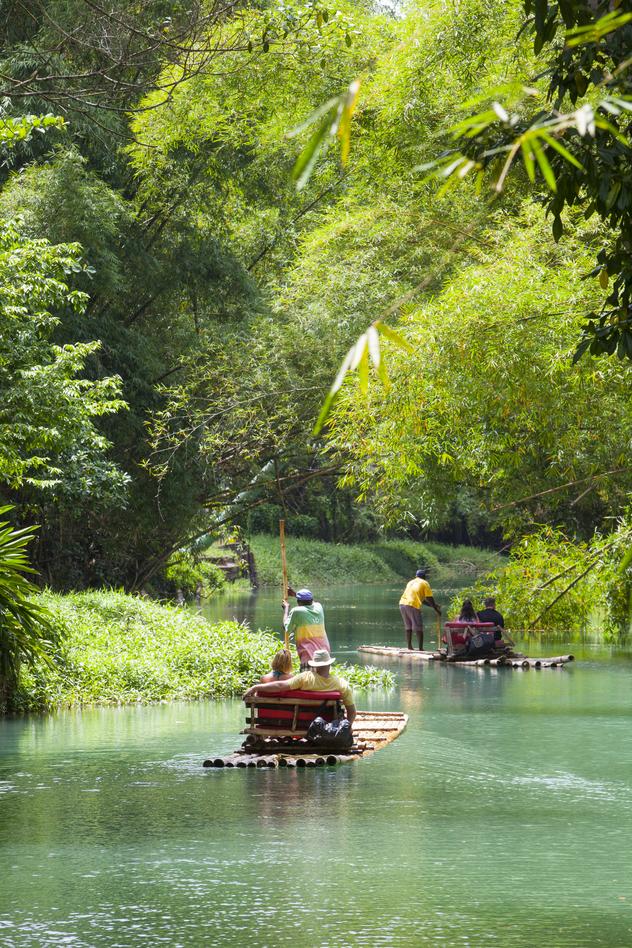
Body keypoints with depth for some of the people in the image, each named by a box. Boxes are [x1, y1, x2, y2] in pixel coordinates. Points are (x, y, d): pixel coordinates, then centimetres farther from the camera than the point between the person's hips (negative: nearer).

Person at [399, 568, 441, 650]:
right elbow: (430, 598, 5)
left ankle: (409, 647, 18)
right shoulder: (424, 583, 8)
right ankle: (420, 649, -4)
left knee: (408, 627, 17)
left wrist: (432, 605, 39)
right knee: (418, 628, -1)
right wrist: (437, 610, 17)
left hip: (402, 603, 6)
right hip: (413, 606, -6)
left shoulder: (411, 582, 29)